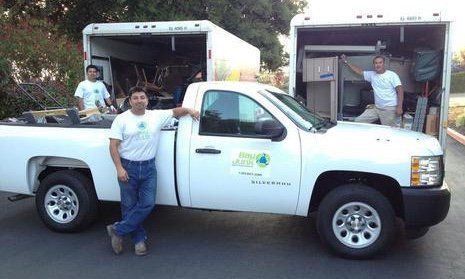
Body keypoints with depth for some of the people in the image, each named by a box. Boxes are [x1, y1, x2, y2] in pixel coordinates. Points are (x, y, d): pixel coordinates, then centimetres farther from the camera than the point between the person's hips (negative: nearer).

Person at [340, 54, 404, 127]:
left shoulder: (392, 75, -6)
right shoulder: (372, 75, 9)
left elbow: (400, 90, -11)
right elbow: (359, 71, 17)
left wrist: (399, 107, -19)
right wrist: (346, 62, 15)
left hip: (389, 109, -6)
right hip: (376, 107, 6)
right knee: (358, 121, 1)